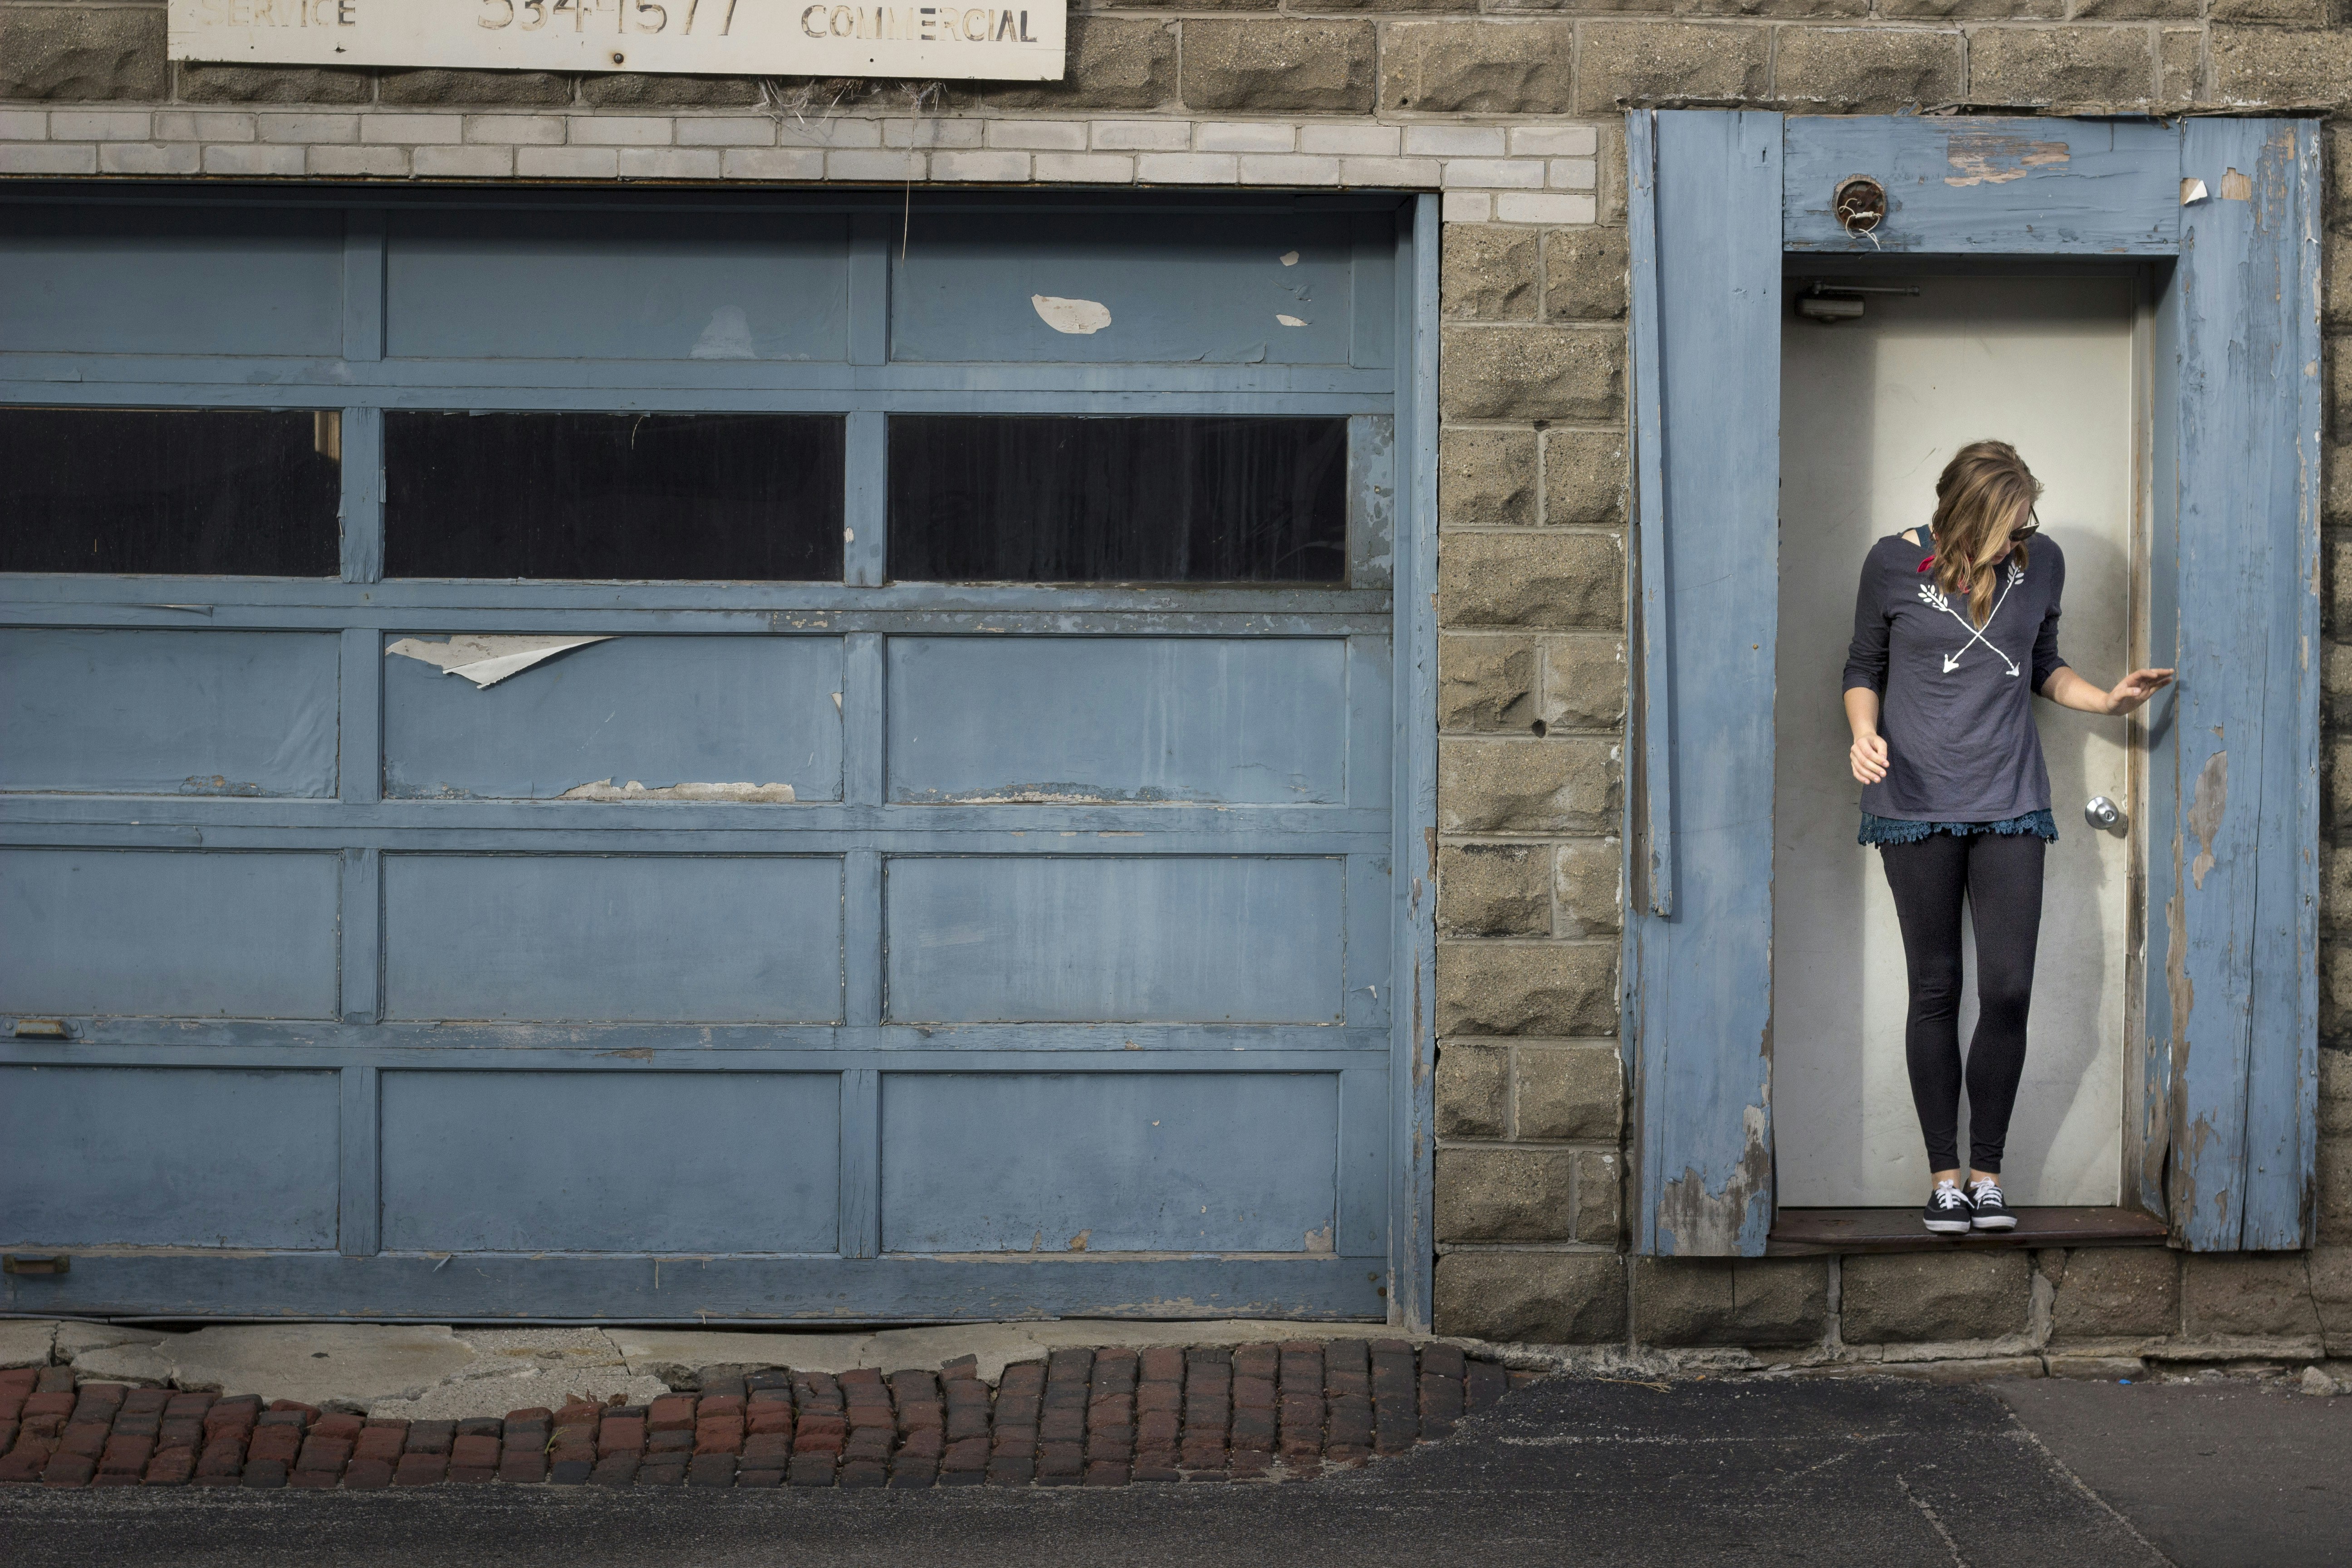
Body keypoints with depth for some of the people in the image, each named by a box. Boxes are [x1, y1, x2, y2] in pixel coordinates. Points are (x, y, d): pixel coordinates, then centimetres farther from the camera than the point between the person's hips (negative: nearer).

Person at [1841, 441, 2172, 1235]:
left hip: (2010, 807, 2)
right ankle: (1944, 1176, 12)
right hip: (1917, 808, -2)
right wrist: (1864, 734, -12)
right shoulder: (1894, 564, -5)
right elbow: (1864, 666, 6)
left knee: (2008, 992, -4)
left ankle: (1987, 1173, 9)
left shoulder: (2041, 562, 3)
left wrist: (2106, 699, 1)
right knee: (1935, 991, 3)